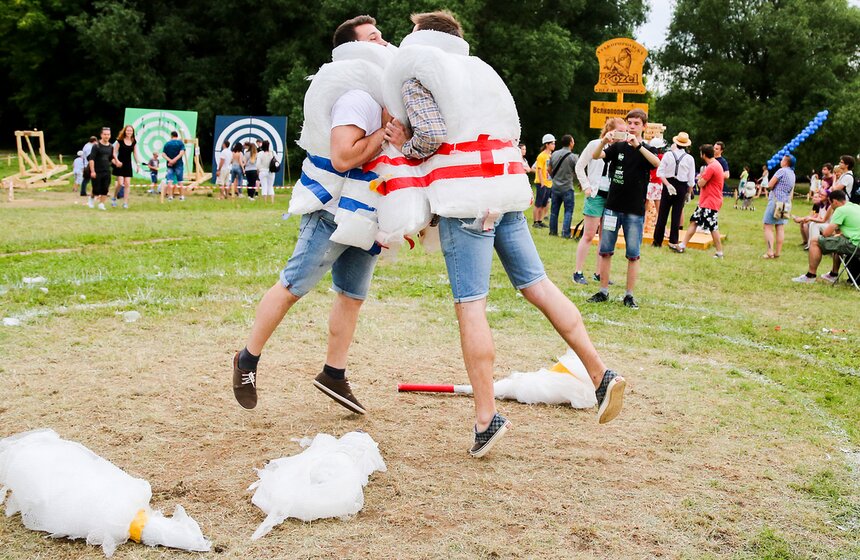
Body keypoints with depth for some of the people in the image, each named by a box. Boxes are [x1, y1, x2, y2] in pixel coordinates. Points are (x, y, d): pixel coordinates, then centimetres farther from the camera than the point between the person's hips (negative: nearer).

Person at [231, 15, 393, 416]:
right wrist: (388, 129, -23)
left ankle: (333, 375, 19)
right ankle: (247, 361, 10)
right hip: (334, 210, -9)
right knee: (293, 286, -4)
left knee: (353, 296, 9)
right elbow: (342, 158, -29)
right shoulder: (357, 97, -19)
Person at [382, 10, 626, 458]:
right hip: (506, 189, 7)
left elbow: (433, 135, -12)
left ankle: (487, 417, -6)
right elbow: (511, 128, 18)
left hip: (464, 199, -7)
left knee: (470, 305, -5)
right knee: (538, 286, 9)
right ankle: (601, 376, 5)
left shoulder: (413, 75, 2)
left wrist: (405, 147, 7)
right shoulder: (477, 68, 24)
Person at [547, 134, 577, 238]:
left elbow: (549, 169, 10)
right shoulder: (573, 157, -12)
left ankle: (553, 231, 18)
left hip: (555, 187, 5)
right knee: (568, 211, 2)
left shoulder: (554, 154, 2)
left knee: (554, 210, 12)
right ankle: (565, 233, -3)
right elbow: (577, 172, -8)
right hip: (567, 188, -5)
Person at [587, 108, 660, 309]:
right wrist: (605, 140, -29)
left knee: (633, 254, 1)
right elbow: (596, 155, -9)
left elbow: (657, 163, -22)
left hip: (635, 211, -2)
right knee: (605, 250, 4)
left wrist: (638, 145, -33)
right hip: (613, 207, 2)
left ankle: (629, 295, 8)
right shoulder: (618, 147, 7)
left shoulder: (647, 150, 2)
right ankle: (603, 291, 13)